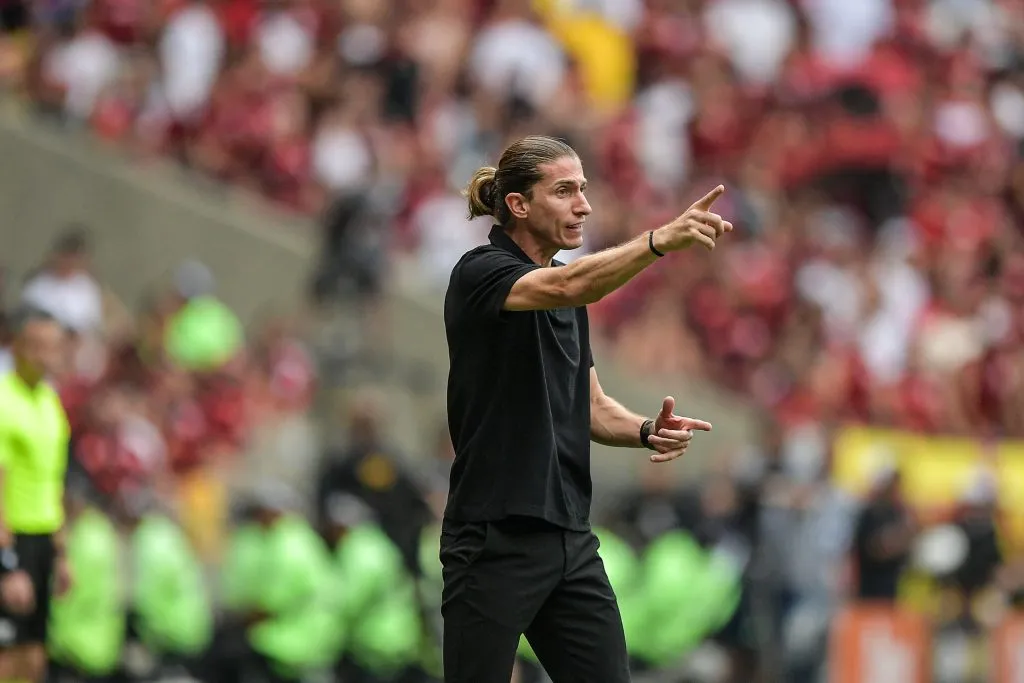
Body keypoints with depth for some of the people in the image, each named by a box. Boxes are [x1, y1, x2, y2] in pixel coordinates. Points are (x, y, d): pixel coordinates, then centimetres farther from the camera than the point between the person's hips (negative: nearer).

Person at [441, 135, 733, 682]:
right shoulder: (481, 274, -11)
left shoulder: (569, 303, 15)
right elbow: (568, 286, -31)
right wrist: (660, 240, -45)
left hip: (569, 541, 8)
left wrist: (646, 431, -4)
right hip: (495, 540, -8)